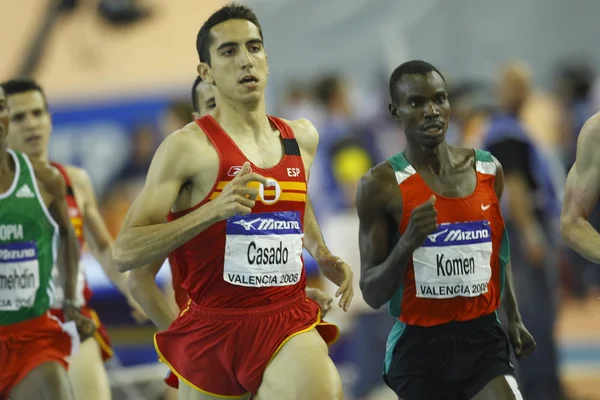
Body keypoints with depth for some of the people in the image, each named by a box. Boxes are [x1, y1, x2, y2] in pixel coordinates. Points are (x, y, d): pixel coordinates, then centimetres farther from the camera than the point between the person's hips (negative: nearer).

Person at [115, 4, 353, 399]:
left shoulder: (302, 138, 9)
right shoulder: (188, 147, -9)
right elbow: (125, 252, -15)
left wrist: (324, 256, 20)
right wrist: (213, 210, -24)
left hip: (290, 322, 3)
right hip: (214, 326, -2)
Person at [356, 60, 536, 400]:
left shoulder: (489, 170, 4)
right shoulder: (381, 185, -9)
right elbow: (373, 294, -8)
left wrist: (514, 317, 24)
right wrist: (408, 242, -24)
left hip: (483, 337, 2)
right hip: (420, 344, -2)